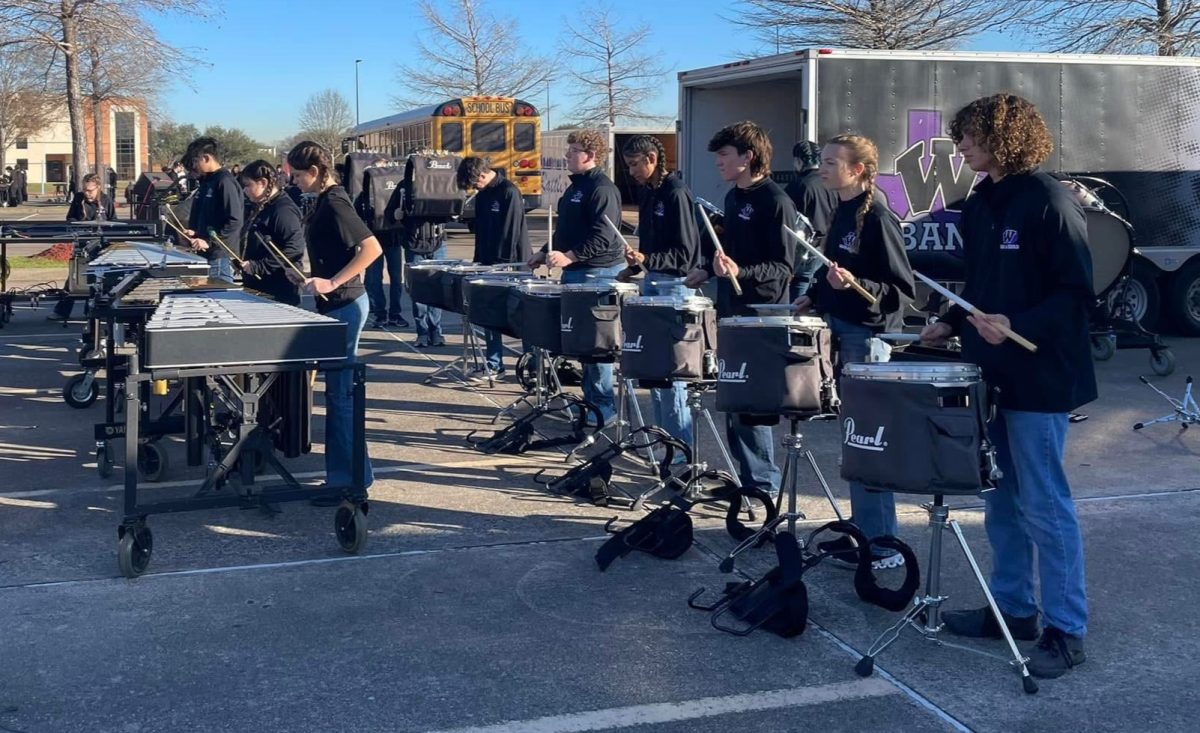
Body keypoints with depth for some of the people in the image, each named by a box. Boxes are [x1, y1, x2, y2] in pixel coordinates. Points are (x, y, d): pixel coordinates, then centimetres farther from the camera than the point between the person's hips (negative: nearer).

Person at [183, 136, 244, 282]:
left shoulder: (225, 182, -13)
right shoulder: (205, 182, 16)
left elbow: (235, 221, -20)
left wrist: (209, 242, -20)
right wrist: (193, 231, 8)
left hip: (220, 256, -9)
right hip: (204, 254, 9)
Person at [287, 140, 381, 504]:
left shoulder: (334, 203, -16)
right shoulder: (326, 201, 12)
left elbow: (372, 248, -25)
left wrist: (332, 282, -26)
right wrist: (313, 275, 14)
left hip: (343, 306, -10)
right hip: (336, 306, 10)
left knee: (341, 394, -5)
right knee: (338, 391, 14)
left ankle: (351, 479, 1)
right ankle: (344, 473, 21)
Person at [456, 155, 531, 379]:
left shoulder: (509, 192, -13)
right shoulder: (482, 196, 12)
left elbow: (511, 232, -17)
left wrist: (501, 265, -18)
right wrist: (479, 260, 9)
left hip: (510, 265, -8)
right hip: (490, 265, 8)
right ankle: (493, 365, 13)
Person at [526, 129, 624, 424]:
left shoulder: (602, 189, -14)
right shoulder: (575, 187, 17)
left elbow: (602, 238, -23)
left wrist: (569, 256, -28)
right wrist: (546, 253, 19)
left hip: (597, 274, -10)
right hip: (575, 272, 10)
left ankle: (604, 406, 0)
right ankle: (590, 398, 22)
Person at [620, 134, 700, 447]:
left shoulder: (676, 194, -14)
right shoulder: (648, 192, 11)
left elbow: (684, 253, -17)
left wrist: (646, 260, -26)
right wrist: (635, 263, 10)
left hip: (674, 285, -9)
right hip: (652, 282, 9)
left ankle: (681, 444, 0)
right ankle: (663, 434, 22)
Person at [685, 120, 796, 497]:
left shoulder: (775, 202, -14)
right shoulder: (733, 198, 13)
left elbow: (784, 267, -18)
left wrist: (740, 273, -31)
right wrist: (707, 270, 15)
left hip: (759, 316, -9)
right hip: (731, 311, 9)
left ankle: (764, 483, 4)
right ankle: (746, 473, 23)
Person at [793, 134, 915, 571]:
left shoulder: (877, 218, -15)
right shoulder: (842, 214, 11)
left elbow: (904, 289, -17)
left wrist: (854, 284, -30)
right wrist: (816, 296, 10)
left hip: (869, 337, -9)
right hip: (842, 331, 9)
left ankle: (881, 544, 4)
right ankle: (862, 529, 25)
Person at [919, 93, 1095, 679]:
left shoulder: (1049, 202, -13)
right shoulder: (979, 204, 11)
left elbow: (1076, 294, -16)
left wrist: (1018, 325, -27)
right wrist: (951, 324, 9)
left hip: (1038, 378, -8)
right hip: (989, 373, 8)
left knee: (1044, 507, -3)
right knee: (1001, 500, 14)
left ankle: (1066, 630, 7)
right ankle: (1012, 607, 26)